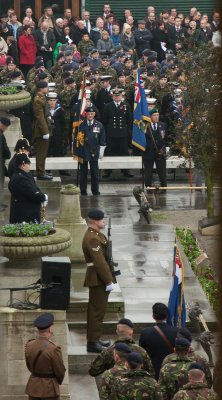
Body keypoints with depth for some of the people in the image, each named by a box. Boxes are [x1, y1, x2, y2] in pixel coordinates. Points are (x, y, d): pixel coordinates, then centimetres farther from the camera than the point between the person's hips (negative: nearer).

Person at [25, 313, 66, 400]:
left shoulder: (29, 345, -4)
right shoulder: (53, 348, -20)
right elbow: (60, 371, -9)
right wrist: (58, 381, 11)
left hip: (33, 386, 5)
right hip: (49, 387, -5)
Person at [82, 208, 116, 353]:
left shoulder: (96, 235, 12)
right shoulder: (92, 239, -22)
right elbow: (99, 262, -24)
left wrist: (109, 278, 18)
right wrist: (109, 281, -22)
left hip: (98, 280, 11)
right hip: (98, 279, -11)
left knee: (96, 310, 18)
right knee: (97, 310, -6)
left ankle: (95, 339, 27)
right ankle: (93, 343, -2)